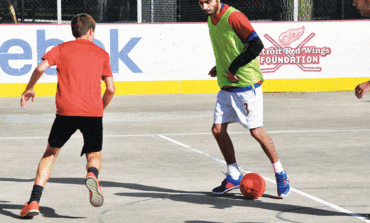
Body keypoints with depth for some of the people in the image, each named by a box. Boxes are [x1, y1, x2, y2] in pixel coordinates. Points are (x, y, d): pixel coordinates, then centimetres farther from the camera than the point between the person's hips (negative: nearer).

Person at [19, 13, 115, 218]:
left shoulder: (62, 49, 12)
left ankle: (34, 201, 4)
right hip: (93, 111, 0)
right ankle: (92, 175, -24)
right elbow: (110, 89, 9)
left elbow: (41, 67, -5)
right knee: (94, 156, 15)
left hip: (66, 110, 0)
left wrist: (29, 89, 11)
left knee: (51, 153, 17)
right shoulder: (101, 54, 15)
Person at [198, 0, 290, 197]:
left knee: (256, 131, -8)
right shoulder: (211, 19, 11)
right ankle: (234, 177, 16)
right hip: (226, 85, 8)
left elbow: (256, 45, -20)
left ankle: (280, 174, 8)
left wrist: (233, 67, -16)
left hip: (247, 84, -8)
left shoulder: (233, 17, -16)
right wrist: (221, 66, 13)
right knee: (218, 129, 3)